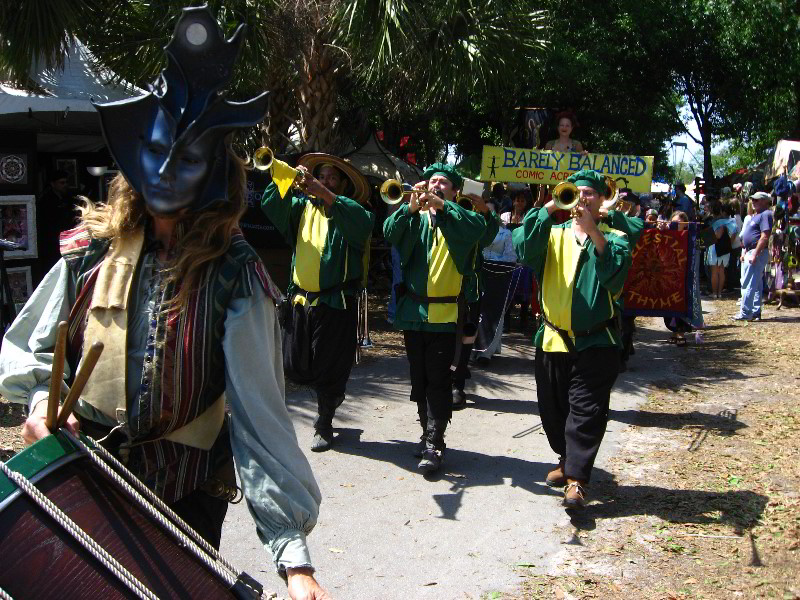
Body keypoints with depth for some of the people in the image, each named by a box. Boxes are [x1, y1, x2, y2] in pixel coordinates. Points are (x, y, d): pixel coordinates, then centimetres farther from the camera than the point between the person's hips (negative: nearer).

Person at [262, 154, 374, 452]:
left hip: (335, 301, -5)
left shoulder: (347, 212, 0)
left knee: (329, 369, 2)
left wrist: (326, 194, -27)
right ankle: (331, 394, 37)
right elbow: (271, 205, 0)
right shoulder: (303, 206, 13)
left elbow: (363, 221, -23)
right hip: (301, 299, 5)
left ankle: (324, 425, 20)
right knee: (294, 365, 10)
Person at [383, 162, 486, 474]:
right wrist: (411, 207, -22)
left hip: (444, 311, -4)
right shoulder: (414, 217, 11)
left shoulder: (457, 218, 4)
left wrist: (442, 206, -24)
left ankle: (434, 444, -5)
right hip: (413, 309, 4)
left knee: (438, 380, -6)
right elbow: (390, 233, -7)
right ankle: (428, 432, 26)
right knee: (419, 378, 12)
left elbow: (478, 226, -18)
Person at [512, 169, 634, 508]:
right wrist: (548, 209, -20)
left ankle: (576, 479, -7)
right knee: (553, 409, 13)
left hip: (595, 341, -3)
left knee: (585, 411, -8)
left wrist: (595, 233, -26)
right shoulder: (554, 235, 10)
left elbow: (615, 273, -18)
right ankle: (567, 459, 33)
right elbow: (524, 248, -12)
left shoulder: (613, 238, 3)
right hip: (553, 339, 4)